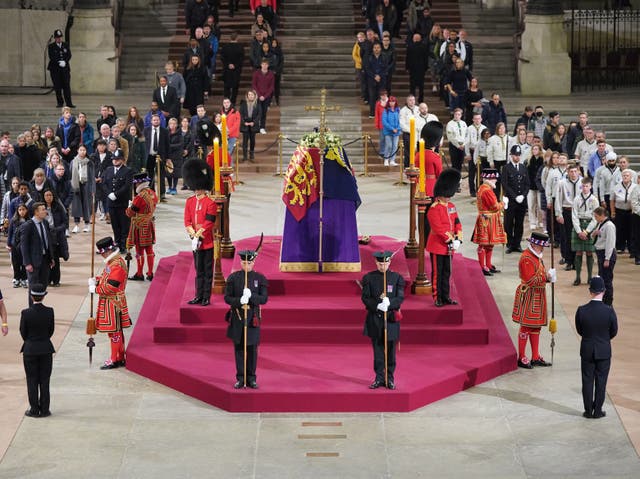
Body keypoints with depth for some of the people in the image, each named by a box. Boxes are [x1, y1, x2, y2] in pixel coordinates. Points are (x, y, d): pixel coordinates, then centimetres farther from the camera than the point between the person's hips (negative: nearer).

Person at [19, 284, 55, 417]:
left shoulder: (26, 313, -14)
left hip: (30, 350, -2)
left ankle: (34, 409, 9)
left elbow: (23, 332, -5)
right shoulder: (49, 311, -9)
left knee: (32, 380, 7)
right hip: (46, 349, 2)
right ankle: (44, 410, 11)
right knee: (44, 380, 9)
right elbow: (51, 330, 0)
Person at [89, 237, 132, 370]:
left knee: (114, 331, -2)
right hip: (109, 302, 10)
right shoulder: (111, 261, 11)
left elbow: (111, 287, -24)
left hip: (113, 303, -10)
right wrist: (96, 280, 4)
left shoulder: (117, 265, -22)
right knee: (116, 331, 16)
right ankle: (121, 358, 24)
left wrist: (95, 289, -13)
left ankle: (115, 360, 4)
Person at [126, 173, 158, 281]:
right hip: (149, 225, 8)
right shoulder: (153, 194, 3)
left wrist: (127, 209, 7)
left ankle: (139, 274, 8)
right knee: (149, 249, 12)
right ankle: (150, 273, 16)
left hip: (139, 226, -8)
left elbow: (130, 213, -15)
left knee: (140, 250, 1)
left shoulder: (140, 197, -22)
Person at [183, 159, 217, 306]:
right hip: (195, 241, 5)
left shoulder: (210, 203, -10)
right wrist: (193, 236, -10)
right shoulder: (190, 202, 7)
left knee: (207, 271, 2)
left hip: (207, 242, -5)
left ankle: (206, 298, 7)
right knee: (199, 270, 12)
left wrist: (198, 236, -16)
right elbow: (187, 221, 3)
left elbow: (208, 223, -14)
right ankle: (199, 296, 18)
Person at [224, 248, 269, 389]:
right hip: (237, 317, 0)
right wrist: (239, 301, -20)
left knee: (252, 348, 3)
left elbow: (264, 298, -4)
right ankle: (240, 379, 11)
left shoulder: (260, 278, 1)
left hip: (253, 317, 0)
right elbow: (227, 297, -1)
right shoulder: (233, 278, 1)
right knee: (239, 348, 4)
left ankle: (251, 378, 12)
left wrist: (251, 296, -22)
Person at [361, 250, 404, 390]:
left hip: (391, 317, 0)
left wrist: (389, 303, -24)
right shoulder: (368, 278, 2)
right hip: (375, 318, 0)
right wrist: (377, 305, -19)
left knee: (390, 350, 5)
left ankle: (390, 378, 15)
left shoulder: (397, 278, 1)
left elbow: (400, 298, -4)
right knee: (378, 350, 5)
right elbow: (365, 297, -2)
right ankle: (379, 378, 12)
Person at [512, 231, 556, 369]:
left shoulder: (537, 256, 14)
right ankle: (521, 358, 2)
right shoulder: (526, 258, -17)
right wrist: (546, 276, -17)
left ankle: (535, 357, 19)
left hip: (538, 295, 10)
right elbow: (531, 280, -23)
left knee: (536, 326, 13)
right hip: (528, 296, -10)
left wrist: (548, 277, 1)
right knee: (526, 326, -4)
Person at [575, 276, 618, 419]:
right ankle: (597, 411, 16)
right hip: (604, 351, -1)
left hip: (587, 351, 1)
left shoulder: (581, 310, -15)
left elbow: (579, 330, -1)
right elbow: (614, 332, -3)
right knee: (601, 381, 10)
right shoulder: (609, 311, -17)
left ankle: (588, 411, 17)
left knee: (587, 381, 11)